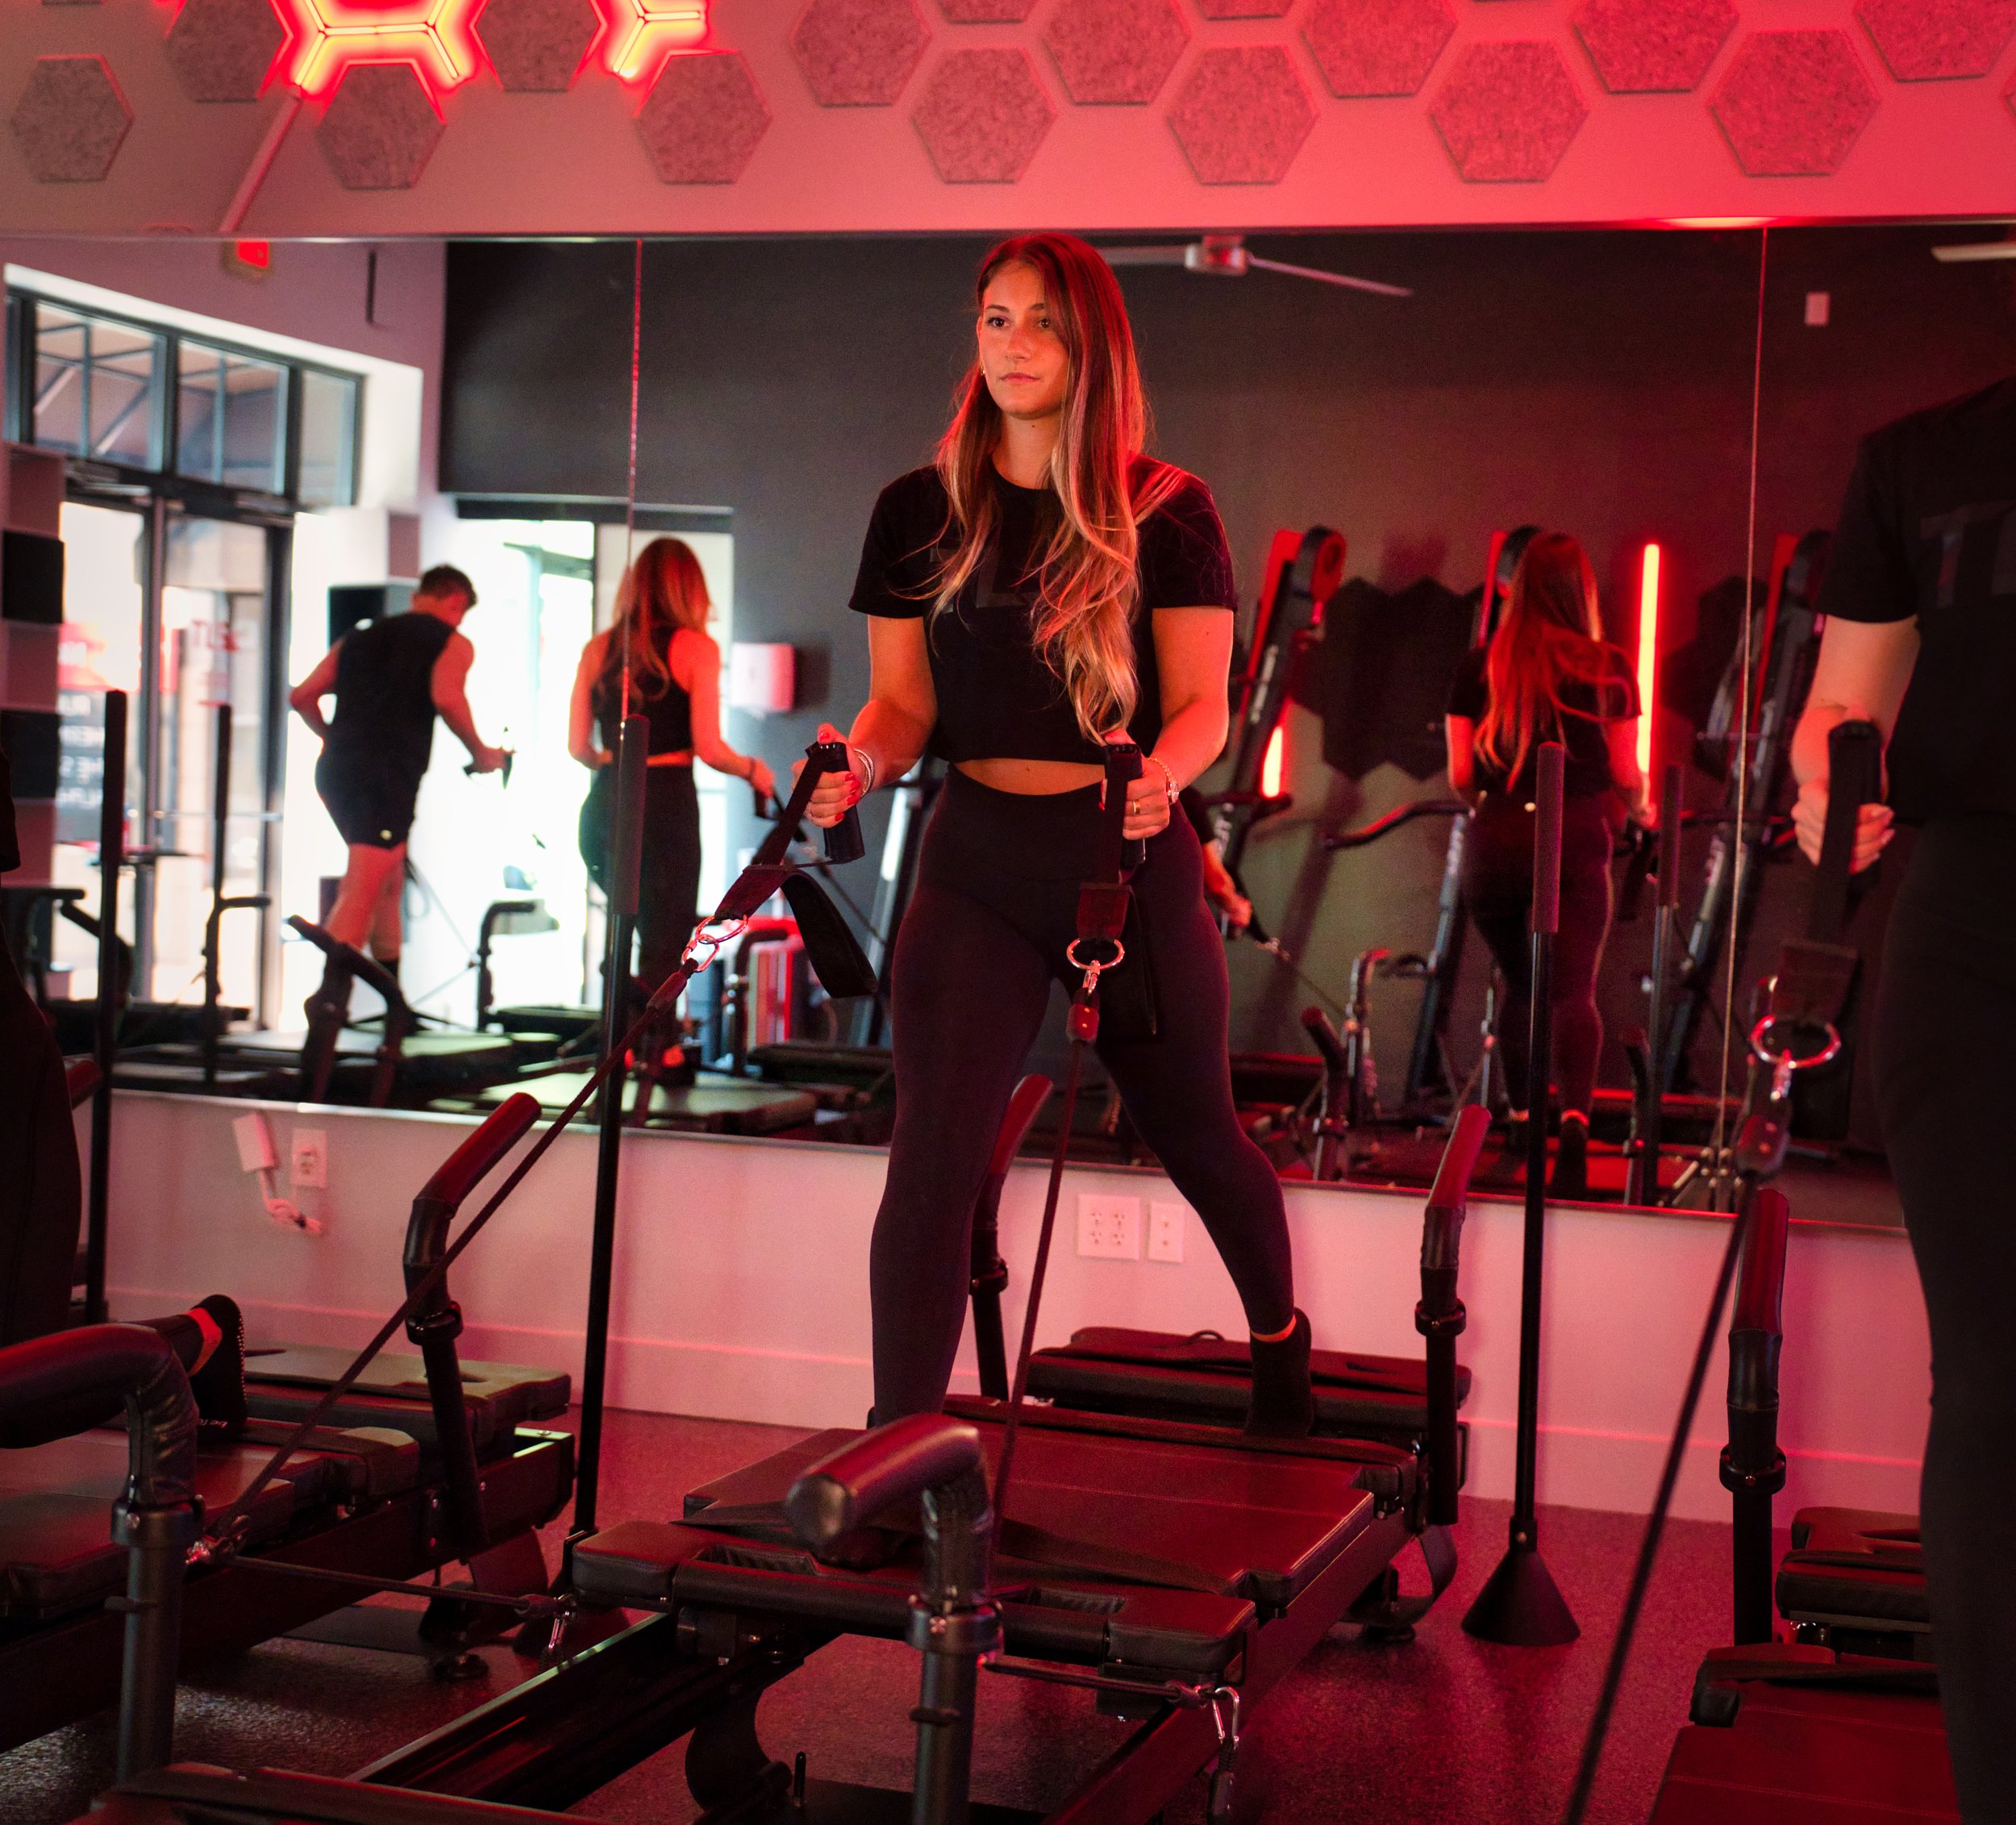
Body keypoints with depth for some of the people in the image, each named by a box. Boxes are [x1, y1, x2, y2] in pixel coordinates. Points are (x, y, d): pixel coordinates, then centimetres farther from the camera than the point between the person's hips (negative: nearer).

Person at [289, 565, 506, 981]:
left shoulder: (358, 638, 24)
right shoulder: (452, 642, 7)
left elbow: (301, 696, 17)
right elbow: (446, 698, -13)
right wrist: (480, 753, 1)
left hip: (334, 769, 7)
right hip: (387, 774, -7)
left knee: (389, 877, 21)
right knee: (361, 892, -12)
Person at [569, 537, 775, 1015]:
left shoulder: (599, 648, 8)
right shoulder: (695, 647, -4)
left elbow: (578, 747, 8)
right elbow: (709, 750, -9)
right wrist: (753, 769, 10)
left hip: (603, 808, 5)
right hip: (666, 808, -4)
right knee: (665, 949, 1)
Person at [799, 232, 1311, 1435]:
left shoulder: (1167, 513, -1)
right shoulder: (921, 512, 5)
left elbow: (1204, 705, -4)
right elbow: (904, 699, 7)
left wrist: (1161, 771, -26)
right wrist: (862, 763, -16)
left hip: (1129, 854, -1)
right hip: (977, 857, 1)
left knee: (1195, 1134, 15)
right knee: (933, 1156, -11)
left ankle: (1283, 1338, 45)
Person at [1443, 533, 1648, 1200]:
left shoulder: (1478, 667, 6)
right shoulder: (1609, 668, 3)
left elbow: (1459, 777, 6)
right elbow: (1627, 777, 7)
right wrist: (1642, 811, 29)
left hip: (1496, 842, 2)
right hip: (1576, 839, -2)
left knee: (1521, 983, 19)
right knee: (1574, 989, -4)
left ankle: (1523, 1121, 27)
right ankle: (1574, 1115, -27)